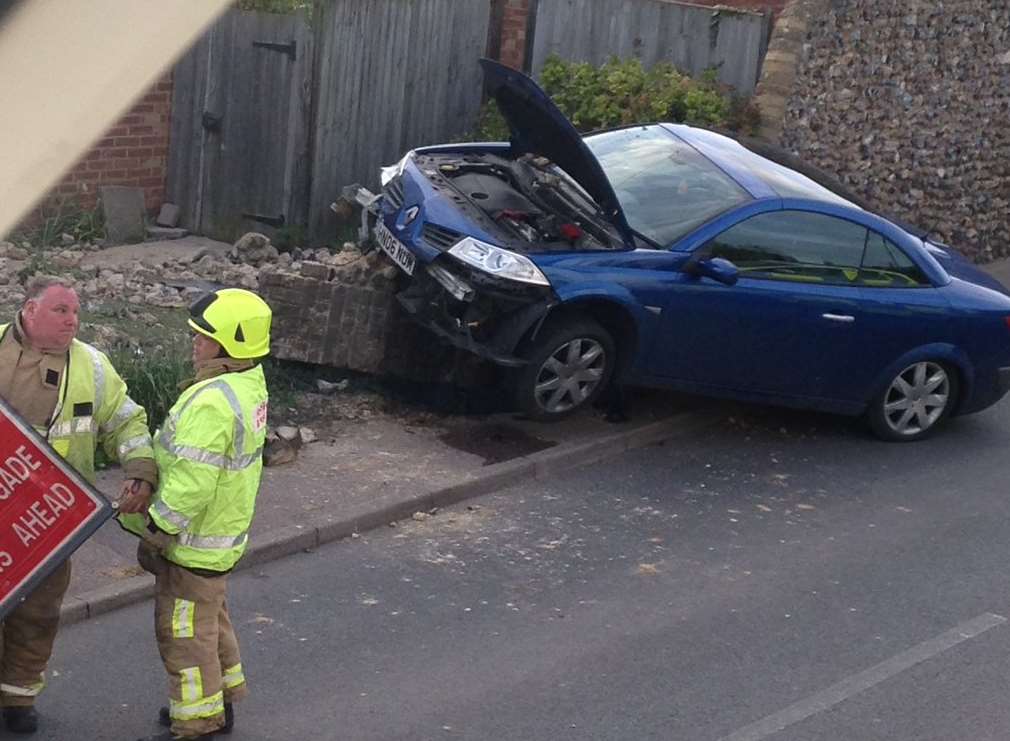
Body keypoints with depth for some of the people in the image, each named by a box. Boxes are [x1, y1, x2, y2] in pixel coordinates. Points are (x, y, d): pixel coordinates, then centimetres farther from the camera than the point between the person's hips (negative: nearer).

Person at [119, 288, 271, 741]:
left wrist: (154, 530, -18)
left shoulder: (212, 402, -32)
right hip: (223, 534, 10)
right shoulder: (249, 381, 0)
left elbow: (190, 486, -31)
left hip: (196, 544, -10)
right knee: (211, 621, 26)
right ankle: (220, 702, 42)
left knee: (185, 634, 6)